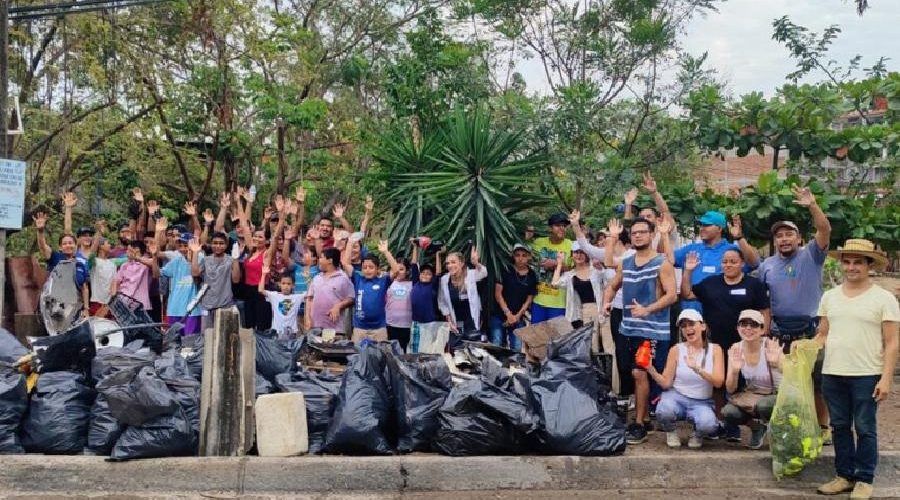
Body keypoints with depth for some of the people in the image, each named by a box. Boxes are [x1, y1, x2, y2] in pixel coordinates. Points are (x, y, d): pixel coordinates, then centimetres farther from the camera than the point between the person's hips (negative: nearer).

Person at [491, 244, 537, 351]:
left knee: (517, 349, -2)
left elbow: (529, 299, 5)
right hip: (499, 315, -1)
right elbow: (498, 293, -4)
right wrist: (508, 314, -10)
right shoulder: (506, 271, -3)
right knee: (497, 347, -4)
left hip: (518, 318, 1)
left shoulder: (532, 276, 2)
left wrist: (517, 316, -5)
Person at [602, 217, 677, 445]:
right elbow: (612, 286, 23)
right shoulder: (625, 263, 11)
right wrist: (606, 302, 2)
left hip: (653, 330, -6)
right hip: (628, 328, 6)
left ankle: (639, 424, 0)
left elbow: (671, 295, -14)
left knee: (639, 373, -10)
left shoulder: (662, 263, -7)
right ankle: (645, 419, 24)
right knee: (639, 374, 12)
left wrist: (647, 310, -25)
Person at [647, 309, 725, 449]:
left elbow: (718, 382, -16)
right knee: (663, 412, -34)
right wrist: (651, 369, -22)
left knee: (708, 424, -33)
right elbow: (666, 383, -3)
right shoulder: (676, 350, -3)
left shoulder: (714, 349, -3)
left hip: (702, 402, 0)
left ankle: (697, 434, 7)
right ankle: (671, 431, 4)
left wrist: (697, 368, -33)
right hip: (676, 396, 0)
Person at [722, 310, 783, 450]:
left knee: (764, 405, -36)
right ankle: (758, 426, 8)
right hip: (749, 398, 4)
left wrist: (778, 363, -49)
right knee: (727, 412, -24)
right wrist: (734, 371, -30)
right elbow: (730, 390, -10)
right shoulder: (735, 349, -8)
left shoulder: (770, 345, -18)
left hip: (776, 397, -3)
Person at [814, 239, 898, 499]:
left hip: (867, 376, -4)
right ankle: (845, 475, 23)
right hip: (832, 374, 4)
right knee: (840, 427, 11)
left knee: (864, 428, 3)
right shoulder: (830, 296, 10)